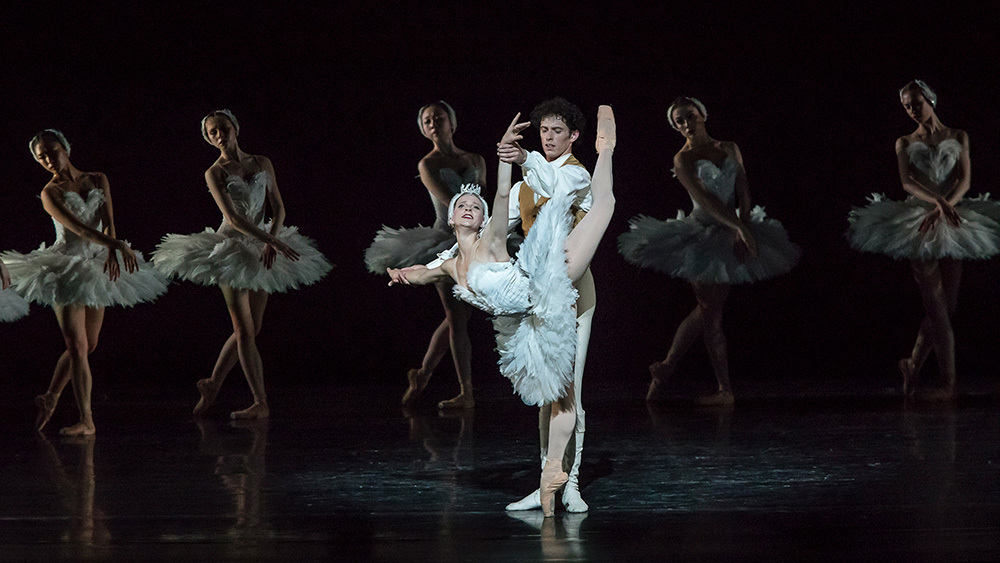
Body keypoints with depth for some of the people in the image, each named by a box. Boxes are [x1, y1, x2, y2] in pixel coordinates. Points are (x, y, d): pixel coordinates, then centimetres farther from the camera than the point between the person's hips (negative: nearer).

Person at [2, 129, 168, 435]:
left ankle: (50, 397, 27)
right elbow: (78, 228, -20)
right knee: (77, 347, -8)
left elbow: (107, 219, -5)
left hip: (96, 267, 5)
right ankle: (86, 420, -7)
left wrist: (112, 252, -24)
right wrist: (117, 245, -33)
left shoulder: (97, 180, 8)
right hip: (66, 269, -5)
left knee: (87, 346, 9)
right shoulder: (50, 194, -7)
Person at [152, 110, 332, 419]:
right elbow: (232, 217, -16)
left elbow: (278, 208, 3)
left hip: (261, 250, 5)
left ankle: (212, 385, 20)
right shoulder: (215, 173, -6)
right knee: (244, 330, -6)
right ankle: (260, 403, -5)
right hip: (231, 248, -5)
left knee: (249, 328, 5)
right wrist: (273, 240, -25)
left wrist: (271, 243, -15)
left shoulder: (262, 164, 6)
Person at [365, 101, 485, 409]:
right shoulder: (428, 165, -1)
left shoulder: (475, 161, 13)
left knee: (457, 317, 3)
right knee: (457, 318, -6)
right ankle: (466, 392, -1)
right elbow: (451, 203, -12)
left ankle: (422, 374, 20)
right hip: (446, 242, -4)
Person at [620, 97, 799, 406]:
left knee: (708, 309, 4)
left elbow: (743, 192, 0)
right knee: (710, 311, -5)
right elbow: (703, 198, -18)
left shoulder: (729, 149, 9)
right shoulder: (683, 159, -5)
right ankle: (724, 389, 0)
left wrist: (742, 227, -15)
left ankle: (665, 369, 12)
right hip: (702, 237, -4)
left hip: (731, 235, 4)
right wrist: (740, 226, -28)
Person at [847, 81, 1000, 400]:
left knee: (946, 305, -1)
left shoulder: (958, 137, 12)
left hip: (952, 221, 2)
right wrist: (939, 202, -23)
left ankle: (913, 366, 15)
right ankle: (948, 384, -12)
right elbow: (907, 182, -5)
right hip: (921, 224, -2)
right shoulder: (905, 143, 11)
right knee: (937, 306, -9)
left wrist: (944, 208, -19)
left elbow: (964, 179, -1)